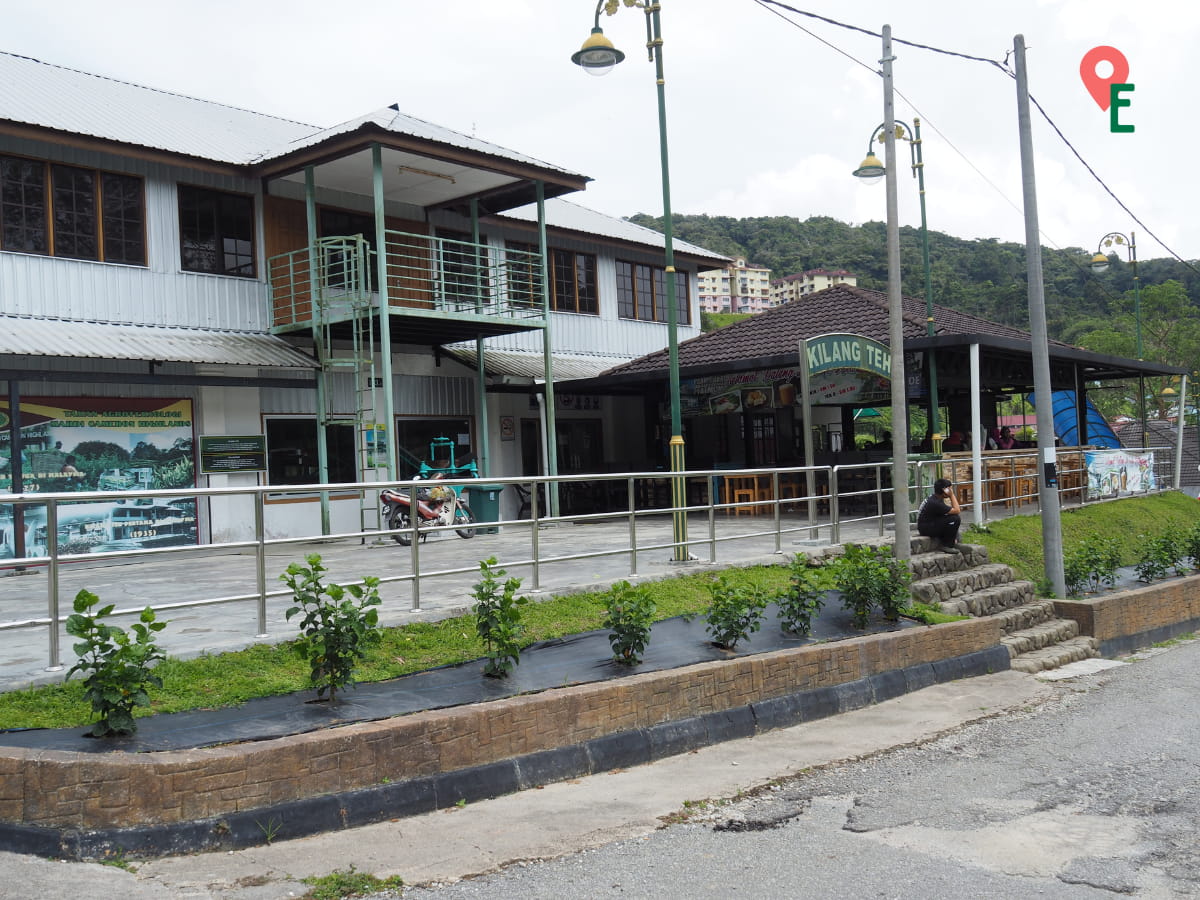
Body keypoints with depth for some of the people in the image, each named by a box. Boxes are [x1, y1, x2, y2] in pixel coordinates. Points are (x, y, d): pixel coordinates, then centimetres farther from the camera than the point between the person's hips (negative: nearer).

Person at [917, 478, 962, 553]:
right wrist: (952, 495, -18)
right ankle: (947, 546, -12)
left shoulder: (933, 497, 6)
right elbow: (957, 511, -23)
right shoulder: (935, 503, -25)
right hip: (926, 529, -10)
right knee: (955, 519, -22)